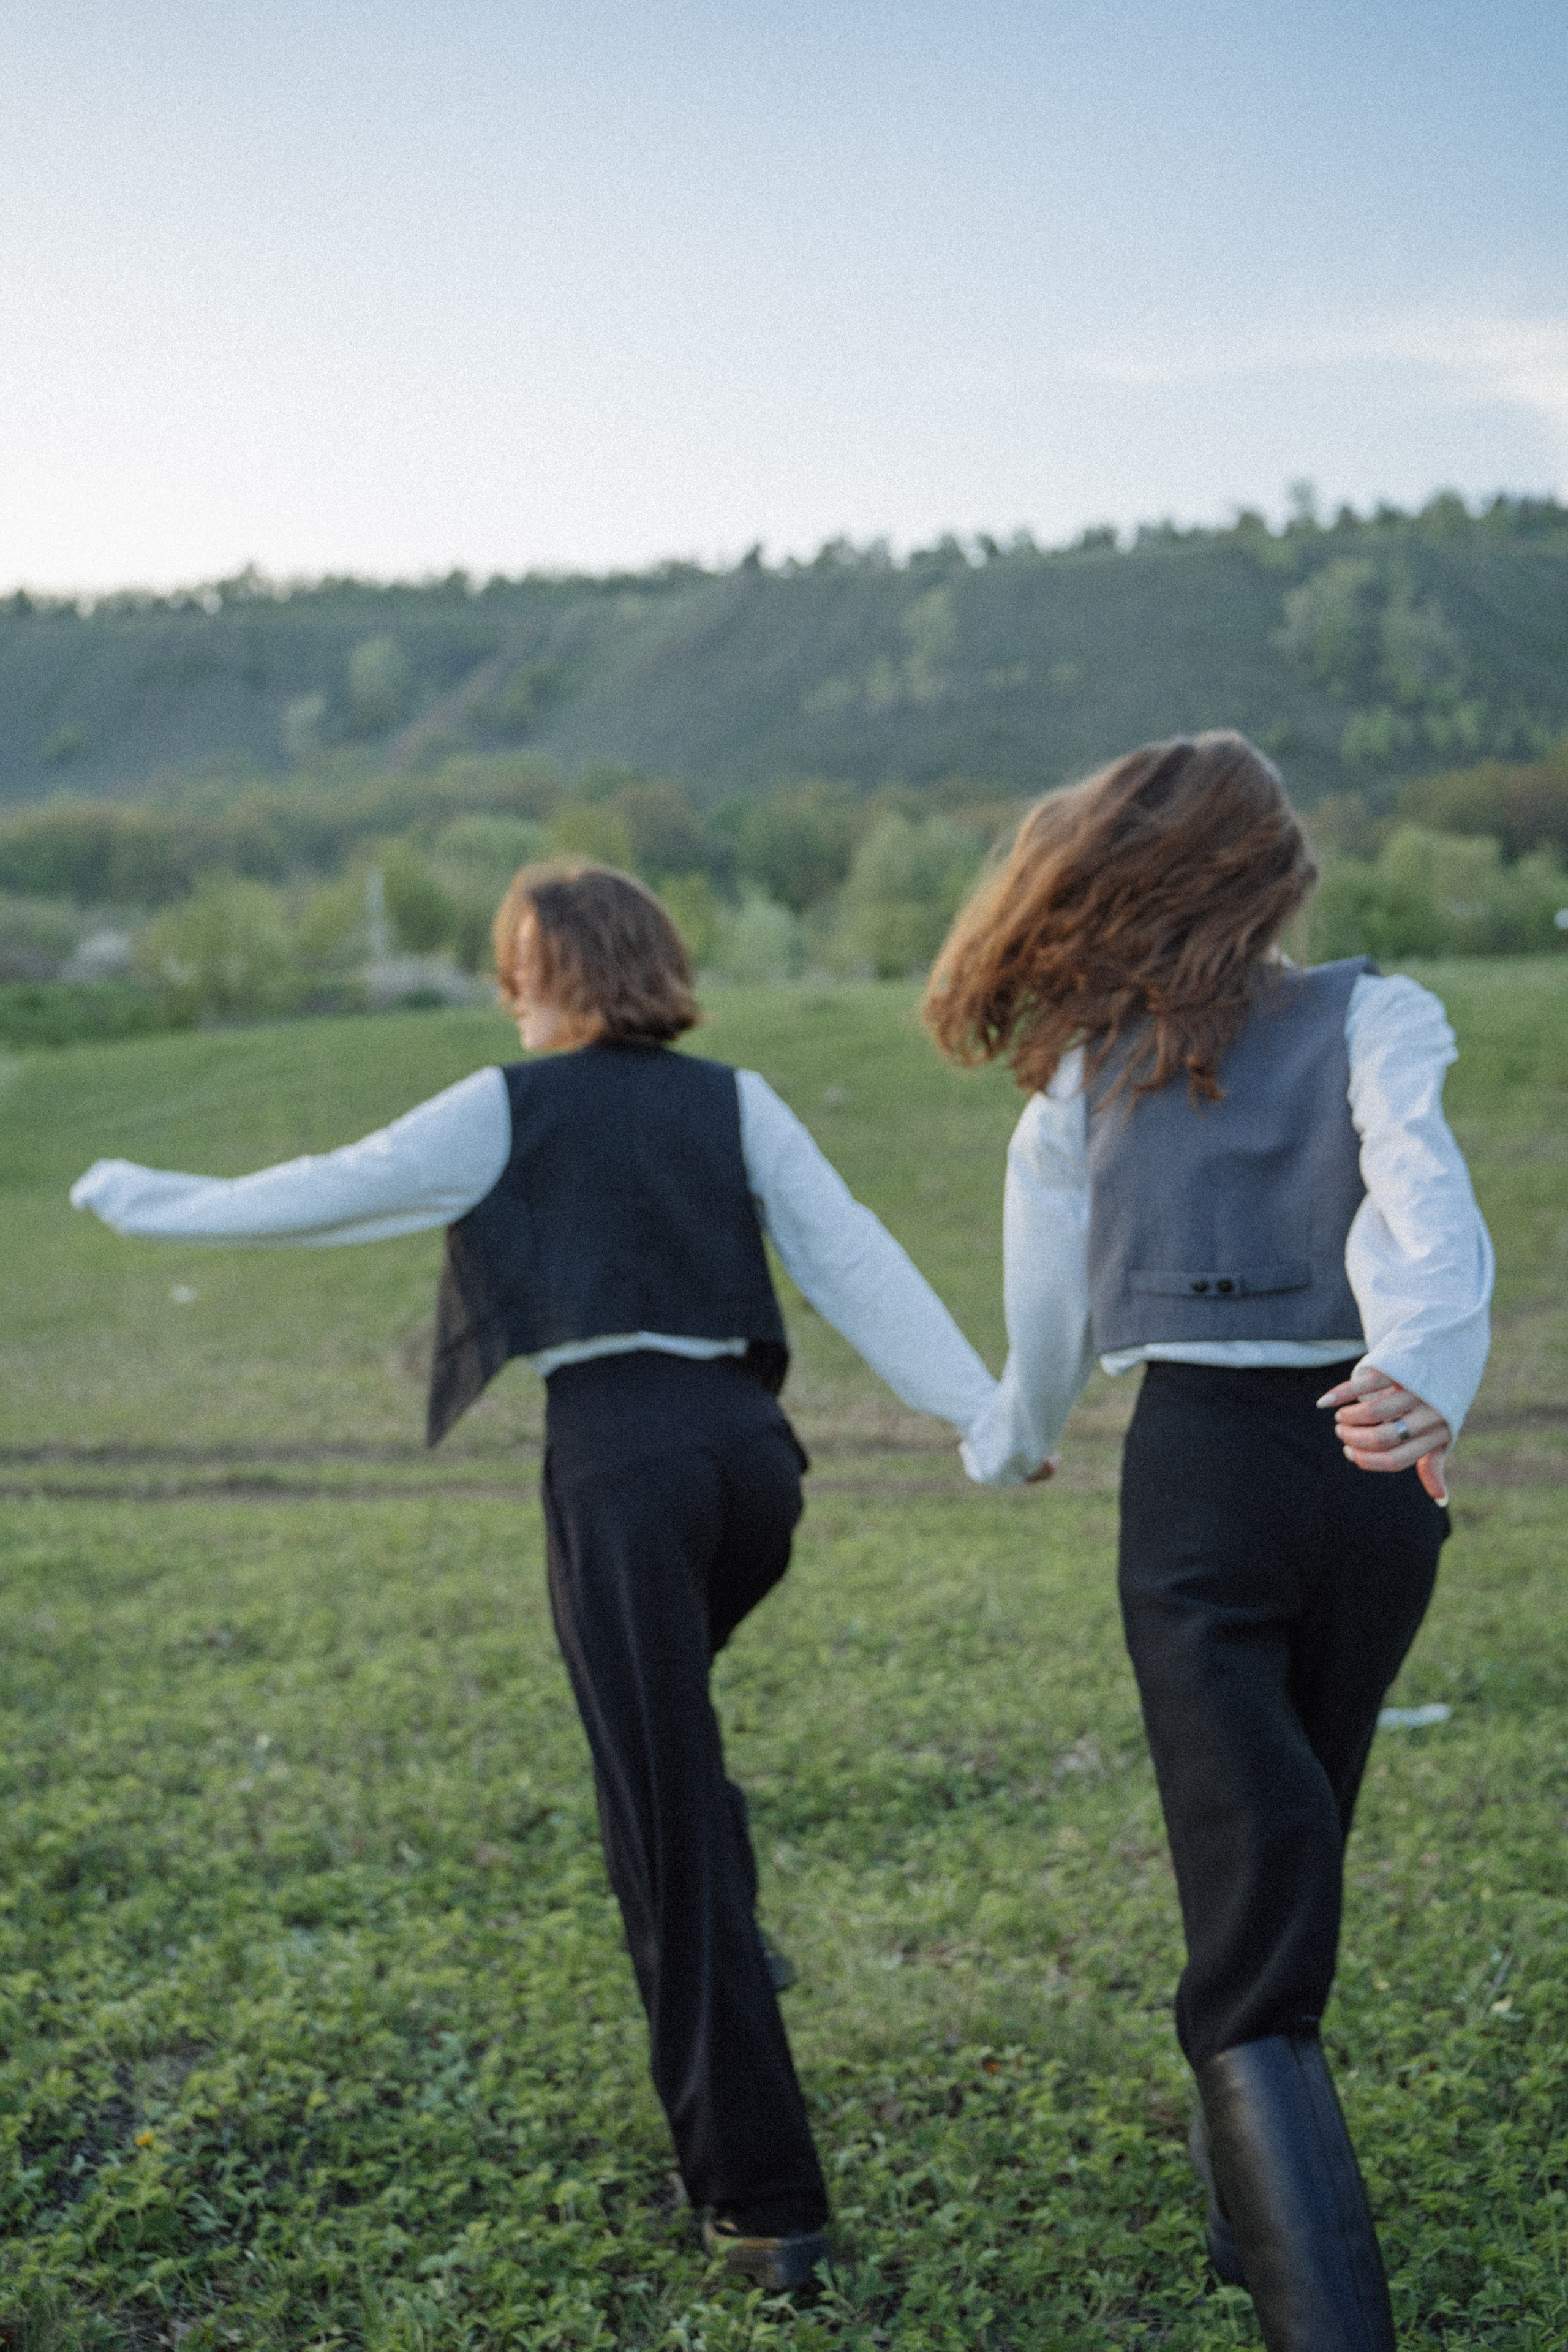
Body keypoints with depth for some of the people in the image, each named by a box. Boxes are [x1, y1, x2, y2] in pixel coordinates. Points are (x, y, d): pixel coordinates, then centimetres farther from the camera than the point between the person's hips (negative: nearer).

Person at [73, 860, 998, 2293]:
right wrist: (987, 1414, -1)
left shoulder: (506, 1111, 3)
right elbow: (857, 1262, 3)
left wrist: (143, 1200, 22)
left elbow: (325, 1194, 7)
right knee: (663, 1725, 34)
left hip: (619, 1459, -5)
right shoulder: (736, 1102, 12)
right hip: (752, 1449, 5)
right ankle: (725, 1950, 26)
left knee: (668, 1831, 0)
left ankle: (768, 2202, 4)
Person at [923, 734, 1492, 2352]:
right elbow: (1420, 1206, -16)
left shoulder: (1082, 1079, 8)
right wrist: (1428, 1384, -31)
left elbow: (1048, 1331, 14)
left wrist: (1009, 1447, 34)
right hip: (1371, 1475, 2)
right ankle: (1251, 2189, 43)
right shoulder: (1371, 1020, 4)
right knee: (1297, 1853, 25)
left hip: (1197, 1464, -2)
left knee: (1255, 1939, -2)